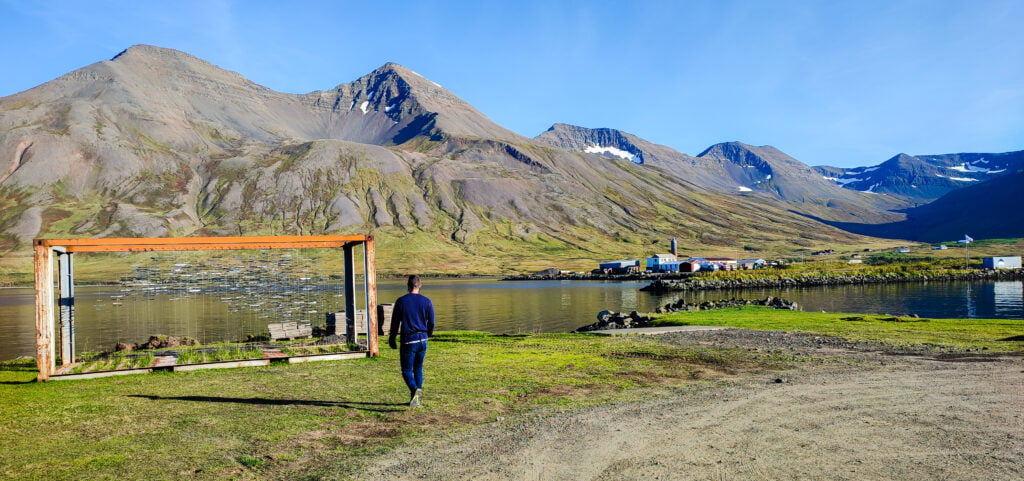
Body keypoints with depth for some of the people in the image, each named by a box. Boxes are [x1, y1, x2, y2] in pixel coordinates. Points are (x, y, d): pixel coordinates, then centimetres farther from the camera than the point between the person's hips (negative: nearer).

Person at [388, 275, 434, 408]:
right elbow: (432, 323, 6)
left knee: (406, 370, 3)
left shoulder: (401, 301, -5)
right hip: (422, 340, 3)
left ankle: (415, 389, -25)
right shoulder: (427, 302, 1)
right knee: (418, 369, 17)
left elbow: (395, 322, -1)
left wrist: (392, 339, 11)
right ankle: (415, 399, 18)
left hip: (408, 340, -3)